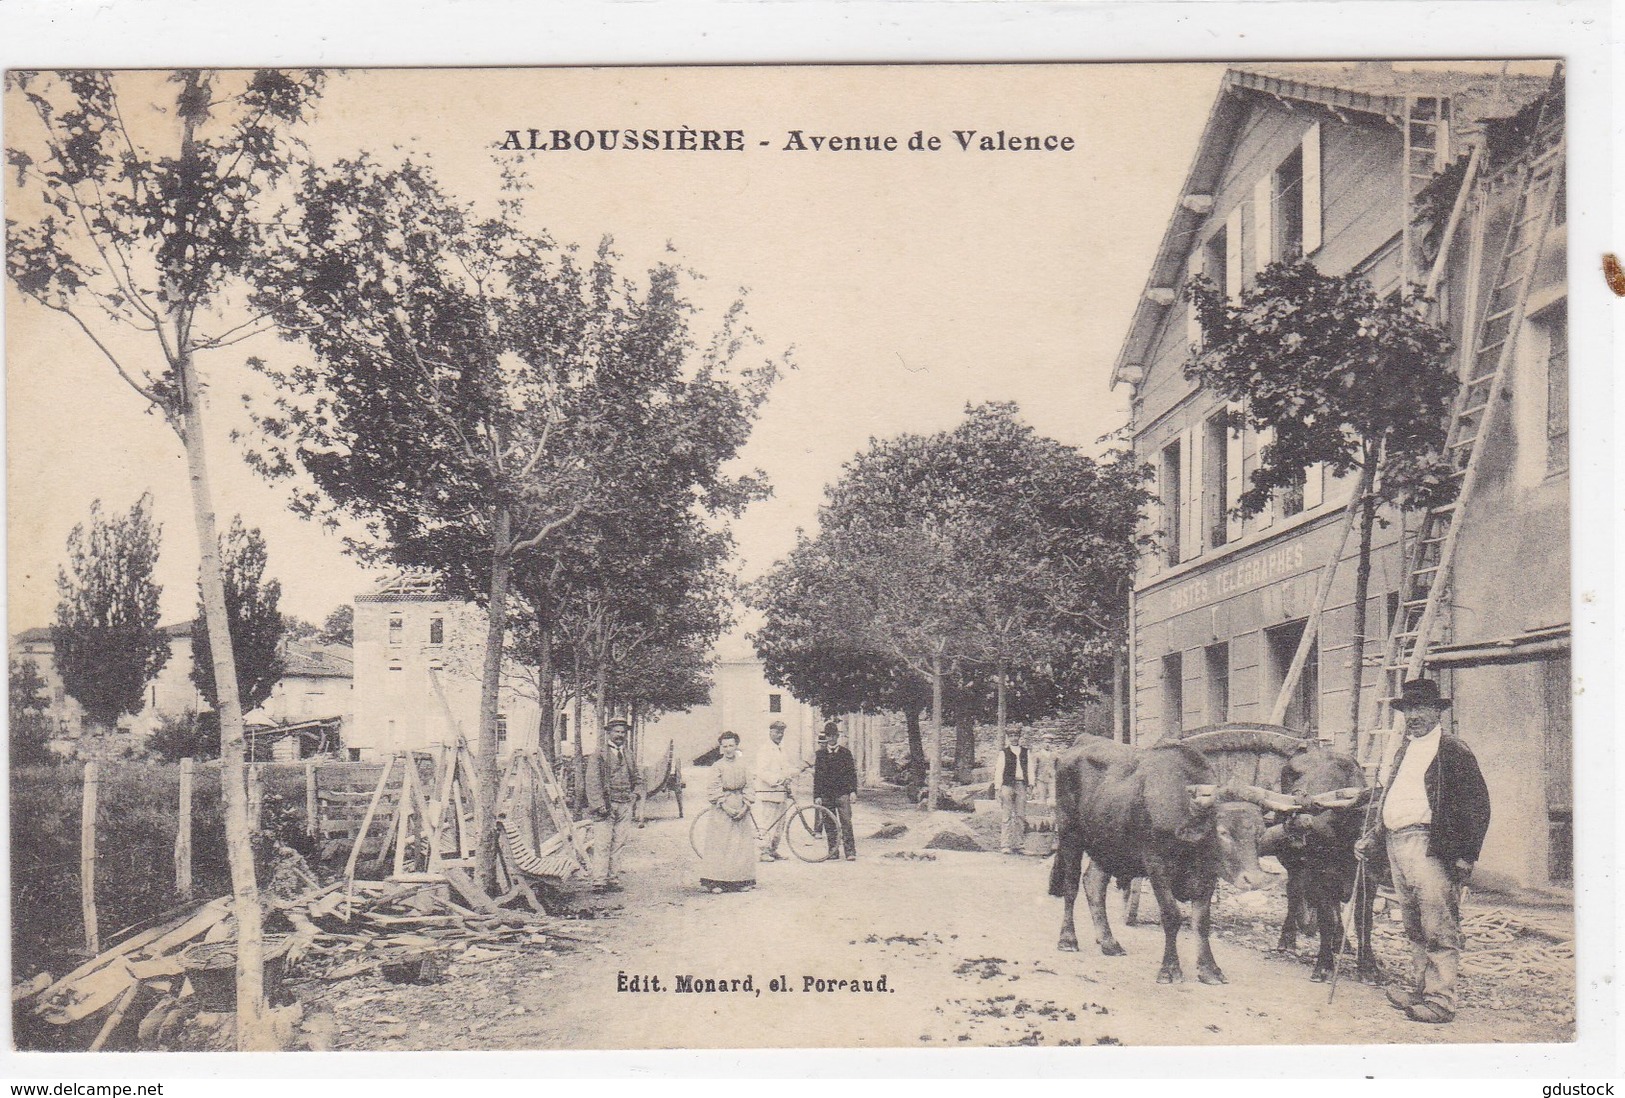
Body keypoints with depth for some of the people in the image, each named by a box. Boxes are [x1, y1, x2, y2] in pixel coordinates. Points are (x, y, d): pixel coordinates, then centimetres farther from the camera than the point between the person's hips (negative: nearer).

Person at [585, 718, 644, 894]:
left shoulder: (628, 755, 16)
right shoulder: (600, 755, -2)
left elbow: (637, 778, 27)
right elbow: (592, 782, -8)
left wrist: (636, 794, 9)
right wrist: (599, 805, -16)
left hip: (625, 805, 5)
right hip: (606, 805, -5)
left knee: (617, 845, 6)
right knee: (602, 845, -8)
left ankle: (611, 879, 10)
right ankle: (599, 882, -7)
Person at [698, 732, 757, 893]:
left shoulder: (743, 765, 7)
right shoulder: (718, 766, -2)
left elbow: (748, 788, 6)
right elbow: (715, 791, -6)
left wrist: (745, 807, -7)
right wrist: (726, 808, -15)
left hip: (741, 809, 3)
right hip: (722, 808, -3)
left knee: (742, 845, 4)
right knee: (719, 845, -5)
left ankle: (742, 881, 10)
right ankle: (716, 882, -4)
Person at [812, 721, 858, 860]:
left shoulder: (845, 753, 7)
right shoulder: (821, 754, 9)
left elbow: (852, 773, 6)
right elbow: (817, 775, 8)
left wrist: (853, 791, -5)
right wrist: (817, 795, 2)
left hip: (842, 793, -2)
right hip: (826, 794, 2)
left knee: (846, 822, -10)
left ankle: (851, 852, -9)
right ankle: (833, 852, 11)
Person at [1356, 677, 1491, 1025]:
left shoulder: (1453, 751, -5)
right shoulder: (1405, 749, 20)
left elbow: (1478, 805, -8)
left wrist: (1466, 856, -13)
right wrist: (1372, 836, 20)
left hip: (1429, 846, -8)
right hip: (1396, 844, 8)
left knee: (1439, 930, -6)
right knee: (1414, 929, 14)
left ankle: (1440, 1000, -4)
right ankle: (1419, 987, 21)